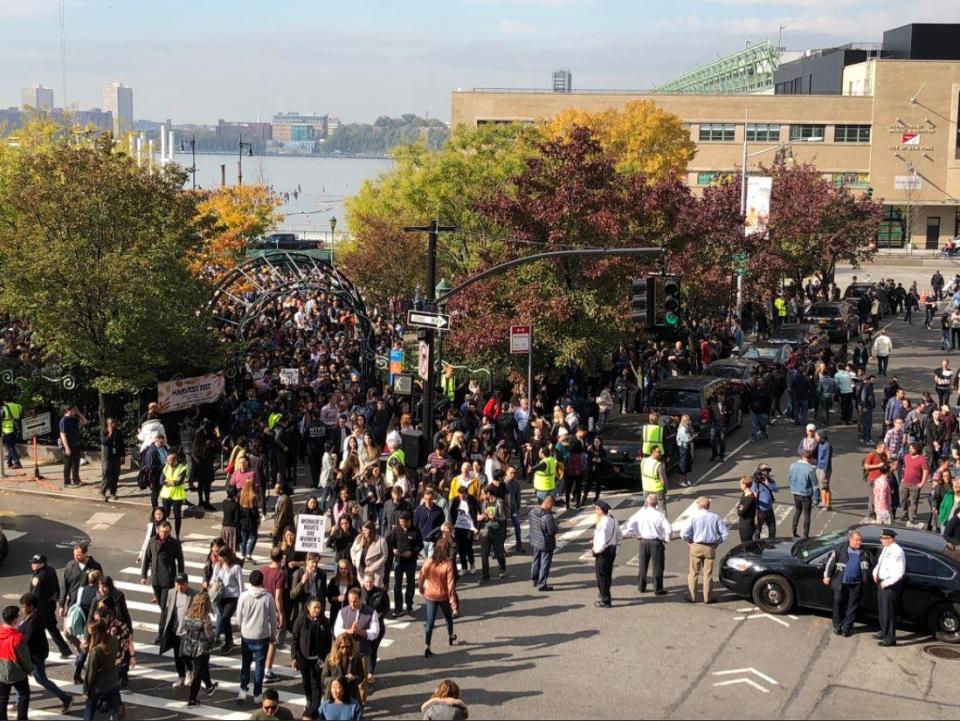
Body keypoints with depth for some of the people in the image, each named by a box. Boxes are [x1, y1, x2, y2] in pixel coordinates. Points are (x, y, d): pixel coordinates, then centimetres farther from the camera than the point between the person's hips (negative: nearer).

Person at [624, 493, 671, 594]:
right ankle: (657, 589, 11)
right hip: (657, 542, -3)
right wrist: (666, 539, -3)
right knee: (657, 567, 8)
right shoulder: (659, 514, -15)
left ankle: (641, 587, 25)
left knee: (642, 565, 17)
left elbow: (630, 524, -3)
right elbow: (668, 529, -20)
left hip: (644, 541, 3)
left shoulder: (641, 513, -5)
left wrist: (636, 535, 7)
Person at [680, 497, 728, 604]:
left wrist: (690, 541, 3)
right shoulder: (715, 517, 0)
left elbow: (684, 533, -14)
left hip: (696, 547, -2)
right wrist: (717, 542, 10)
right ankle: (707, 598, 13)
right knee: (708, 573, 9)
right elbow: (724, 533, 0)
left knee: (694, 572, 9)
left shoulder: (694, 516, -8)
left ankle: (692, 597, 12)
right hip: (710, 548, 2)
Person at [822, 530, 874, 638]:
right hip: (841, 583, -2)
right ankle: (837, 626, 16)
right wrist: (827, 575, 0)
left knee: (853, 606, 2)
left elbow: (869, 566, 21)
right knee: (838, 604, 3)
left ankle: (846, 627, 10)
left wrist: (871, 577, 14)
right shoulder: (840, 548, 1)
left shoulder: (864, 552, 10)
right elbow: (830, 561, 3)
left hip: (856, 584, 2)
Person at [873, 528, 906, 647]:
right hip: (882, 583, 10)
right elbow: (880, 563, 24)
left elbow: (899, 572, -24)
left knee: (889, 612, -5)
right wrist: (875, 573, 7)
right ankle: (884, 633, 38)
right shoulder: (886, 549, 9)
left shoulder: (896, 552, -21)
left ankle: (890, 639, 2)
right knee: (881, 610, 22)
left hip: (890, 585, -10)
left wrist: (886, 583, -21)